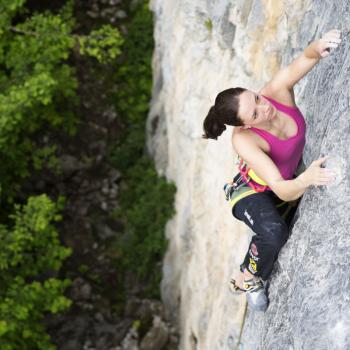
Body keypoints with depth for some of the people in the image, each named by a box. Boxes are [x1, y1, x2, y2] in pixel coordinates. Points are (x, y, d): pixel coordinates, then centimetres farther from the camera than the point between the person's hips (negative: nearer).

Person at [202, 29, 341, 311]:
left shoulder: (278, 92, -29)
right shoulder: (244, 140, -40)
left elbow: (304, 60, -27)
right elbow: (283, 190, -46)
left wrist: (318, 47, -51)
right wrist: (306, 180, -68)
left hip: (292, 183, 6)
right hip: (254, 193, -6)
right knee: (274, 232, -35)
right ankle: (249, 278, -3)